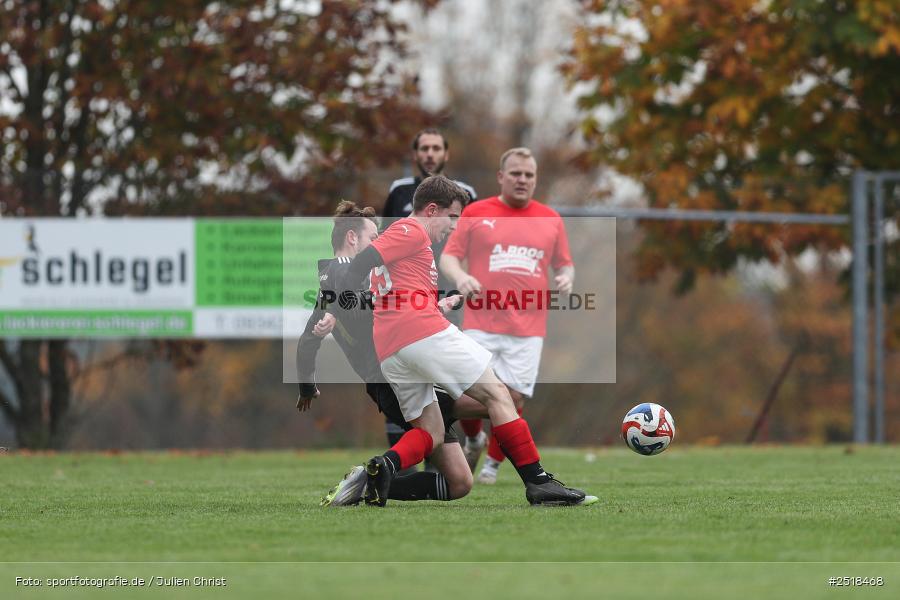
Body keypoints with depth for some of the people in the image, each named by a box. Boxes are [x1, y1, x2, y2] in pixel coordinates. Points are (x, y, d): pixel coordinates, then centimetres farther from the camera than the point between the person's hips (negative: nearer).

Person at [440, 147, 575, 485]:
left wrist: (566, 277, -3)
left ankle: (493, 462, 16)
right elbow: (449, 256, 6)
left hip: (528, 329, 1)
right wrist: (459, 276, -15)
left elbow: (564, 264, 20)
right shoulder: (475, 213, 6)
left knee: (512, 397, -6)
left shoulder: (550, 220, 12)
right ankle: (474, 440, 23)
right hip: (481, 326, -1)